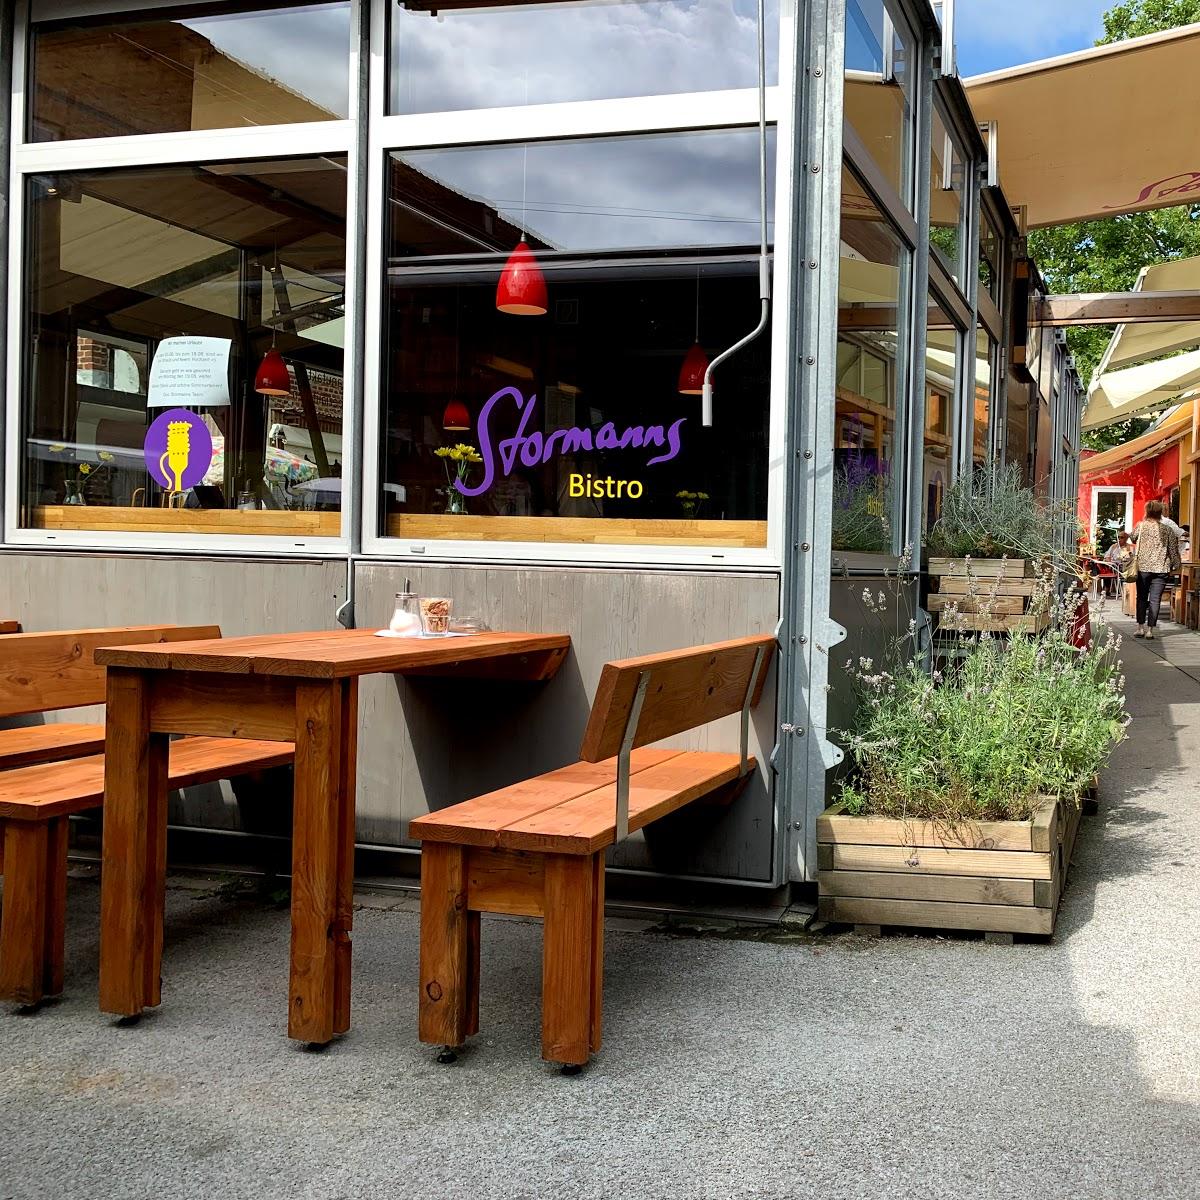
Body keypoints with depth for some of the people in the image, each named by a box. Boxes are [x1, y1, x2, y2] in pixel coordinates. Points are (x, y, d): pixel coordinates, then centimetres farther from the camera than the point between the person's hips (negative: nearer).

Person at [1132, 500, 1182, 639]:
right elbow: (1173, 550, 3)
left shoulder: (1141, 526, -3)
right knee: (1155, 600, 2)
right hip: (1161, 569, 0)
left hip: (1143, 567, 0)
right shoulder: (1168, 530, 0)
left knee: (1142, 598, 11)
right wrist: (1175, 566, 13)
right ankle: (1150, 630, 0)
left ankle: (1141, 628, 8)